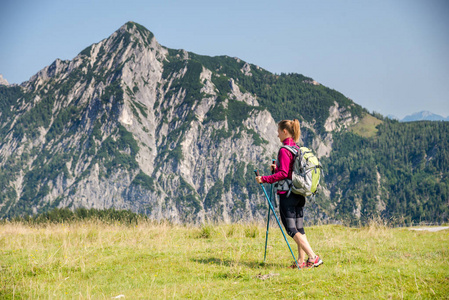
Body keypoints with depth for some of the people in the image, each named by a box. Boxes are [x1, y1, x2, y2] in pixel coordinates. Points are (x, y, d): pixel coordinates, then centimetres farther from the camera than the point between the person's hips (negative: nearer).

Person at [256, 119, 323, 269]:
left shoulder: (284, 150, -13)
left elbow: (283, 173, -18)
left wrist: (264, 179, -14)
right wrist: (277, 168, 24)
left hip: (287, 193, -8)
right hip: (300, 194, 9)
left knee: (291, 228, -6)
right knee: (299, 228, 11)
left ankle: (313, 257, -14)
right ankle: (301, 261, 12)